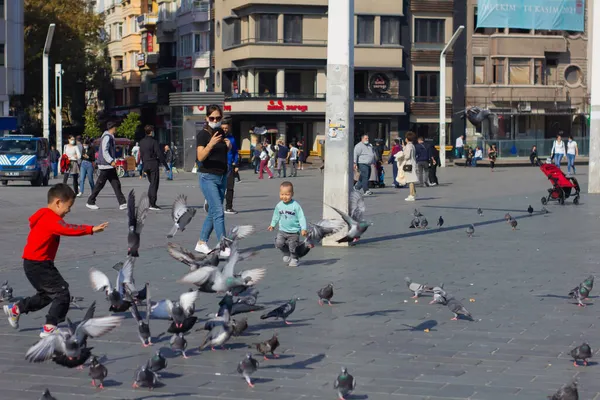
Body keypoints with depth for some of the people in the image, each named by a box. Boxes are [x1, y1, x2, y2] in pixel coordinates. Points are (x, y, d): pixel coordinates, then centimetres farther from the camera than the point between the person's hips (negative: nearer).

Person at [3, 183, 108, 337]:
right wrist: (91, 229, -44)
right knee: (62, 294, -9)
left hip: (33, 263, 11)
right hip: (38, 265, -11)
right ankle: (49, 328, -8)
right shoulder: (52, 219, -21)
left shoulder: (44, 216, 12)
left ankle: (15, 309, 36)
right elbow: (69, 229, -38)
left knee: (46, 295, 26)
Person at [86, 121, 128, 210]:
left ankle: (122, 203, 0)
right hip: (106, 165, -10)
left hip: (110, 166, 10)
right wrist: (111, 161, -30)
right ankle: (90, 202, 8)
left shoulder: (110, 137, 16)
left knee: (116, 184, 4)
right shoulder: (107, 137, -14)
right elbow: (104, 151, -23)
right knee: (100, 184, -2)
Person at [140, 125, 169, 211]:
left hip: (146, 165, 7)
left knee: (152, 183, 18)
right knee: (154, 184, -4)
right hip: (154, 164, -7)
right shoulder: (154, 141, -12)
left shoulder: (141, 142, 9)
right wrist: (166, 166, -9)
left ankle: (150, 202, 14)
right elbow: (160, 154, -14)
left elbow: (141, 155, 15)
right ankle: (152, 204, -8)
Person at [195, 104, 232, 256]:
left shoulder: (221, 132, 10)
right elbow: (200, 157, -22)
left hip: (222, 177, 7)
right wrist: (211, 144, -37)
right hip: (208, 177, -7)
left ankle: (201, 243, 23)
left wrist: (229, 146, 3)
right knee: (218, 212, -15)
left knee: (213, 212, 11)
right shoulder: (203, 134, -10)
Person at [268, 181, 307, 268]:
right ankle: (286, 253, 16)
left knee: (293, 247, 0)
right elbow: (276, 216, 17)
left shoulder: (295, 206, -16)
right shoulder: (279, 205, -2)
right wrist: (272, 224, 27)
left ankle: (294, 259, 27)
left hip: (294, 232, -4)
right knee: (279, 243, -12)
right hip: (282, 230, 4)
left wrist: (303, 229, -21)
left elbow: (301, 217, -14)